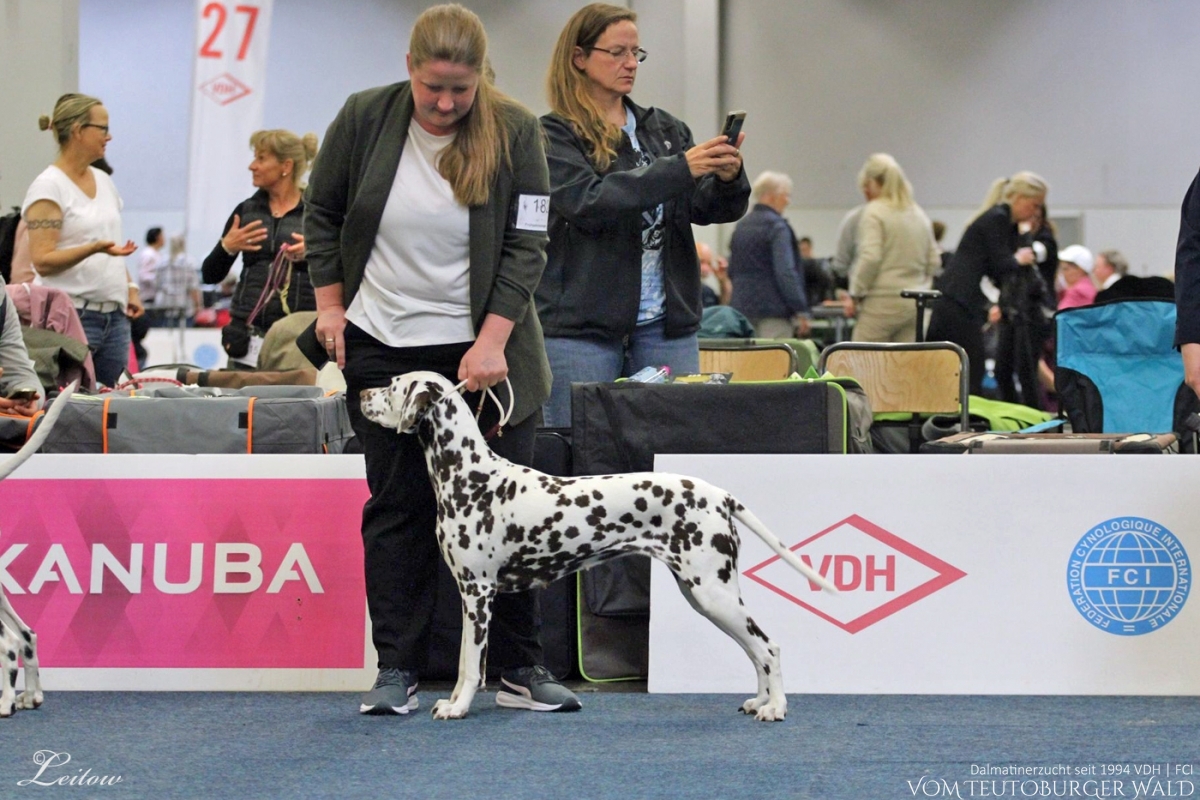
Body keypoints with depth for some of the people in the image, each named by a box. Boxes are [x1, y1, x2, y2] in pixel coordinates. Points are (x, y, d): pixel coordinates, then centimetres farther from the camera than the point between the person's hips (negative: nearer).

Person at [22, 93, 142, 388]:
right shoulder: (48, 187, -9)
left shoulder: (103, 181, 15)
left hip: (114, 316, 7)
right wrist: (94, 248, -27)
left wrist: (130, 287, 9)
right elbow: (43, 261, -15)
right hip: (72, 316, -7)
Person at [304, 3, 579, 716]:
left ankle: (523, 669, 8)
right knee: (398, 505, 3)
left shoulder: (515, 131, -9)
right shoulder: (364, 119, -6)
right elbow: (323, 215, 8)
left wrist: (492, 342, -15)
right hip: (384, 348, 1)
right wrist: (330, 304, 4)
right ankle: (397, 670, 7)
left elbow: (526, 245, -9)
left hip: (485, 347, -1)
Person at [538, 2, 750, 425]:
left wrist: (728, 178, -14)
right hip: (581, 326, -4)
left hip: (666, 325, 5)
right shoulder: (554, 136, -1)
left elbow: (710, 209, 9)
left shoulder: (664, 130, 14)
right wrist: (679, 169, -23)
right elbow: (588, 203, -17)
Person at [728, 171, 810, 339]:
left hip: (742, 306, 8)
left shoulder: (741, 226, 15)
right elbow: (786, 272, -17)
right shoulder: (777, 226, -10)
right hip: (773, 309, -8)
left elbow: (732, 271, 20)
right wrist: (801, 311, -15)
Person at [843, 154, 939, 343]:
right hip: (914, 303, 7)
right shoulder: (919, 214, 15)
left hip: (882, 301, -7)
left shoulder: (874, 212, -6)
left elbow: (870, 258, -15)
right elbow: (933, 261, 16)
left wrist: (854, 295, -7)